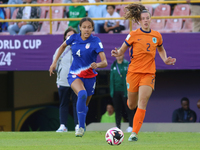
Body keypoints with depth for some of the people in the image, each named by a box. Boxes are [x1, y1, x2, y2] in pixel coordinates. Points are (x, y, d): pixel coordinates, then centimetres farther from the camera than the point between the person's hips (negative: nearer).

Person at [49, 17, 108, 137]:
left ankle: (82, 123, 46)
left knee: (84, 105, 12)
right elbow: (63, 46, 17)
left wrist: (97, 65, -44)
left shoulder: (96, 41, -14)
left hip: (89, 76, 1)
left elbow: (105, 63, -22)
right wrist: (54, 62, 16)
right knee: (82, 94, -31)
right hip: (74, 74, -1)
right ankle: (81, 127, -29)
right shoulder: (74, 38, -6)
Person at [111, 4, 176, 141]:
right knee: (132, 106, 9)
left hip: (149, 73, 1)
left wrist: (165, 59, 7)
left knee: (142, 103, -17)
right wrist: (117, 54, -20)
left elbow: (161, 49, 25)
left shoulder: (157, 36, 5)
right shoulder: (133, 35, -3)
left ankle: (134, 133, -18)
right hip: (134, 72, -1)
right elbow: (122, 50, 3)